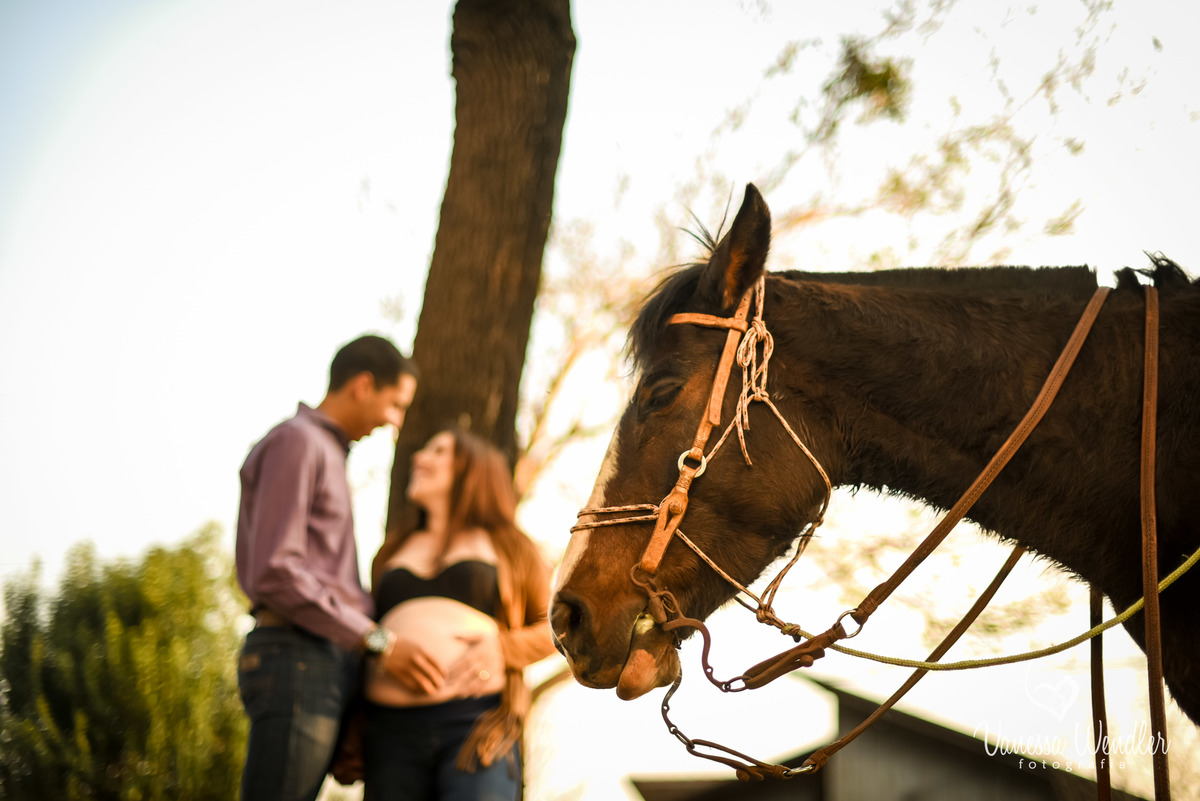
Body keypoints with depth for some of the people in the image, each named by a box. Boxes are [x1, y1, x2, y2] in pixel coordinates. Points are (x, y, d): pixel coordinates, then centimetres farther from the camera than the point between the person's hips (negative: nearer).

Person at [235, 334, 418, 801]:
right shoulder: (296, 441, -4)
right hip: (296, 660, -10)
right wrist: (375, 638, -15)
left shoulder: (324, 452, 27)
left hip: (326, 664, 10)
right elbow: (275, 573, -15)